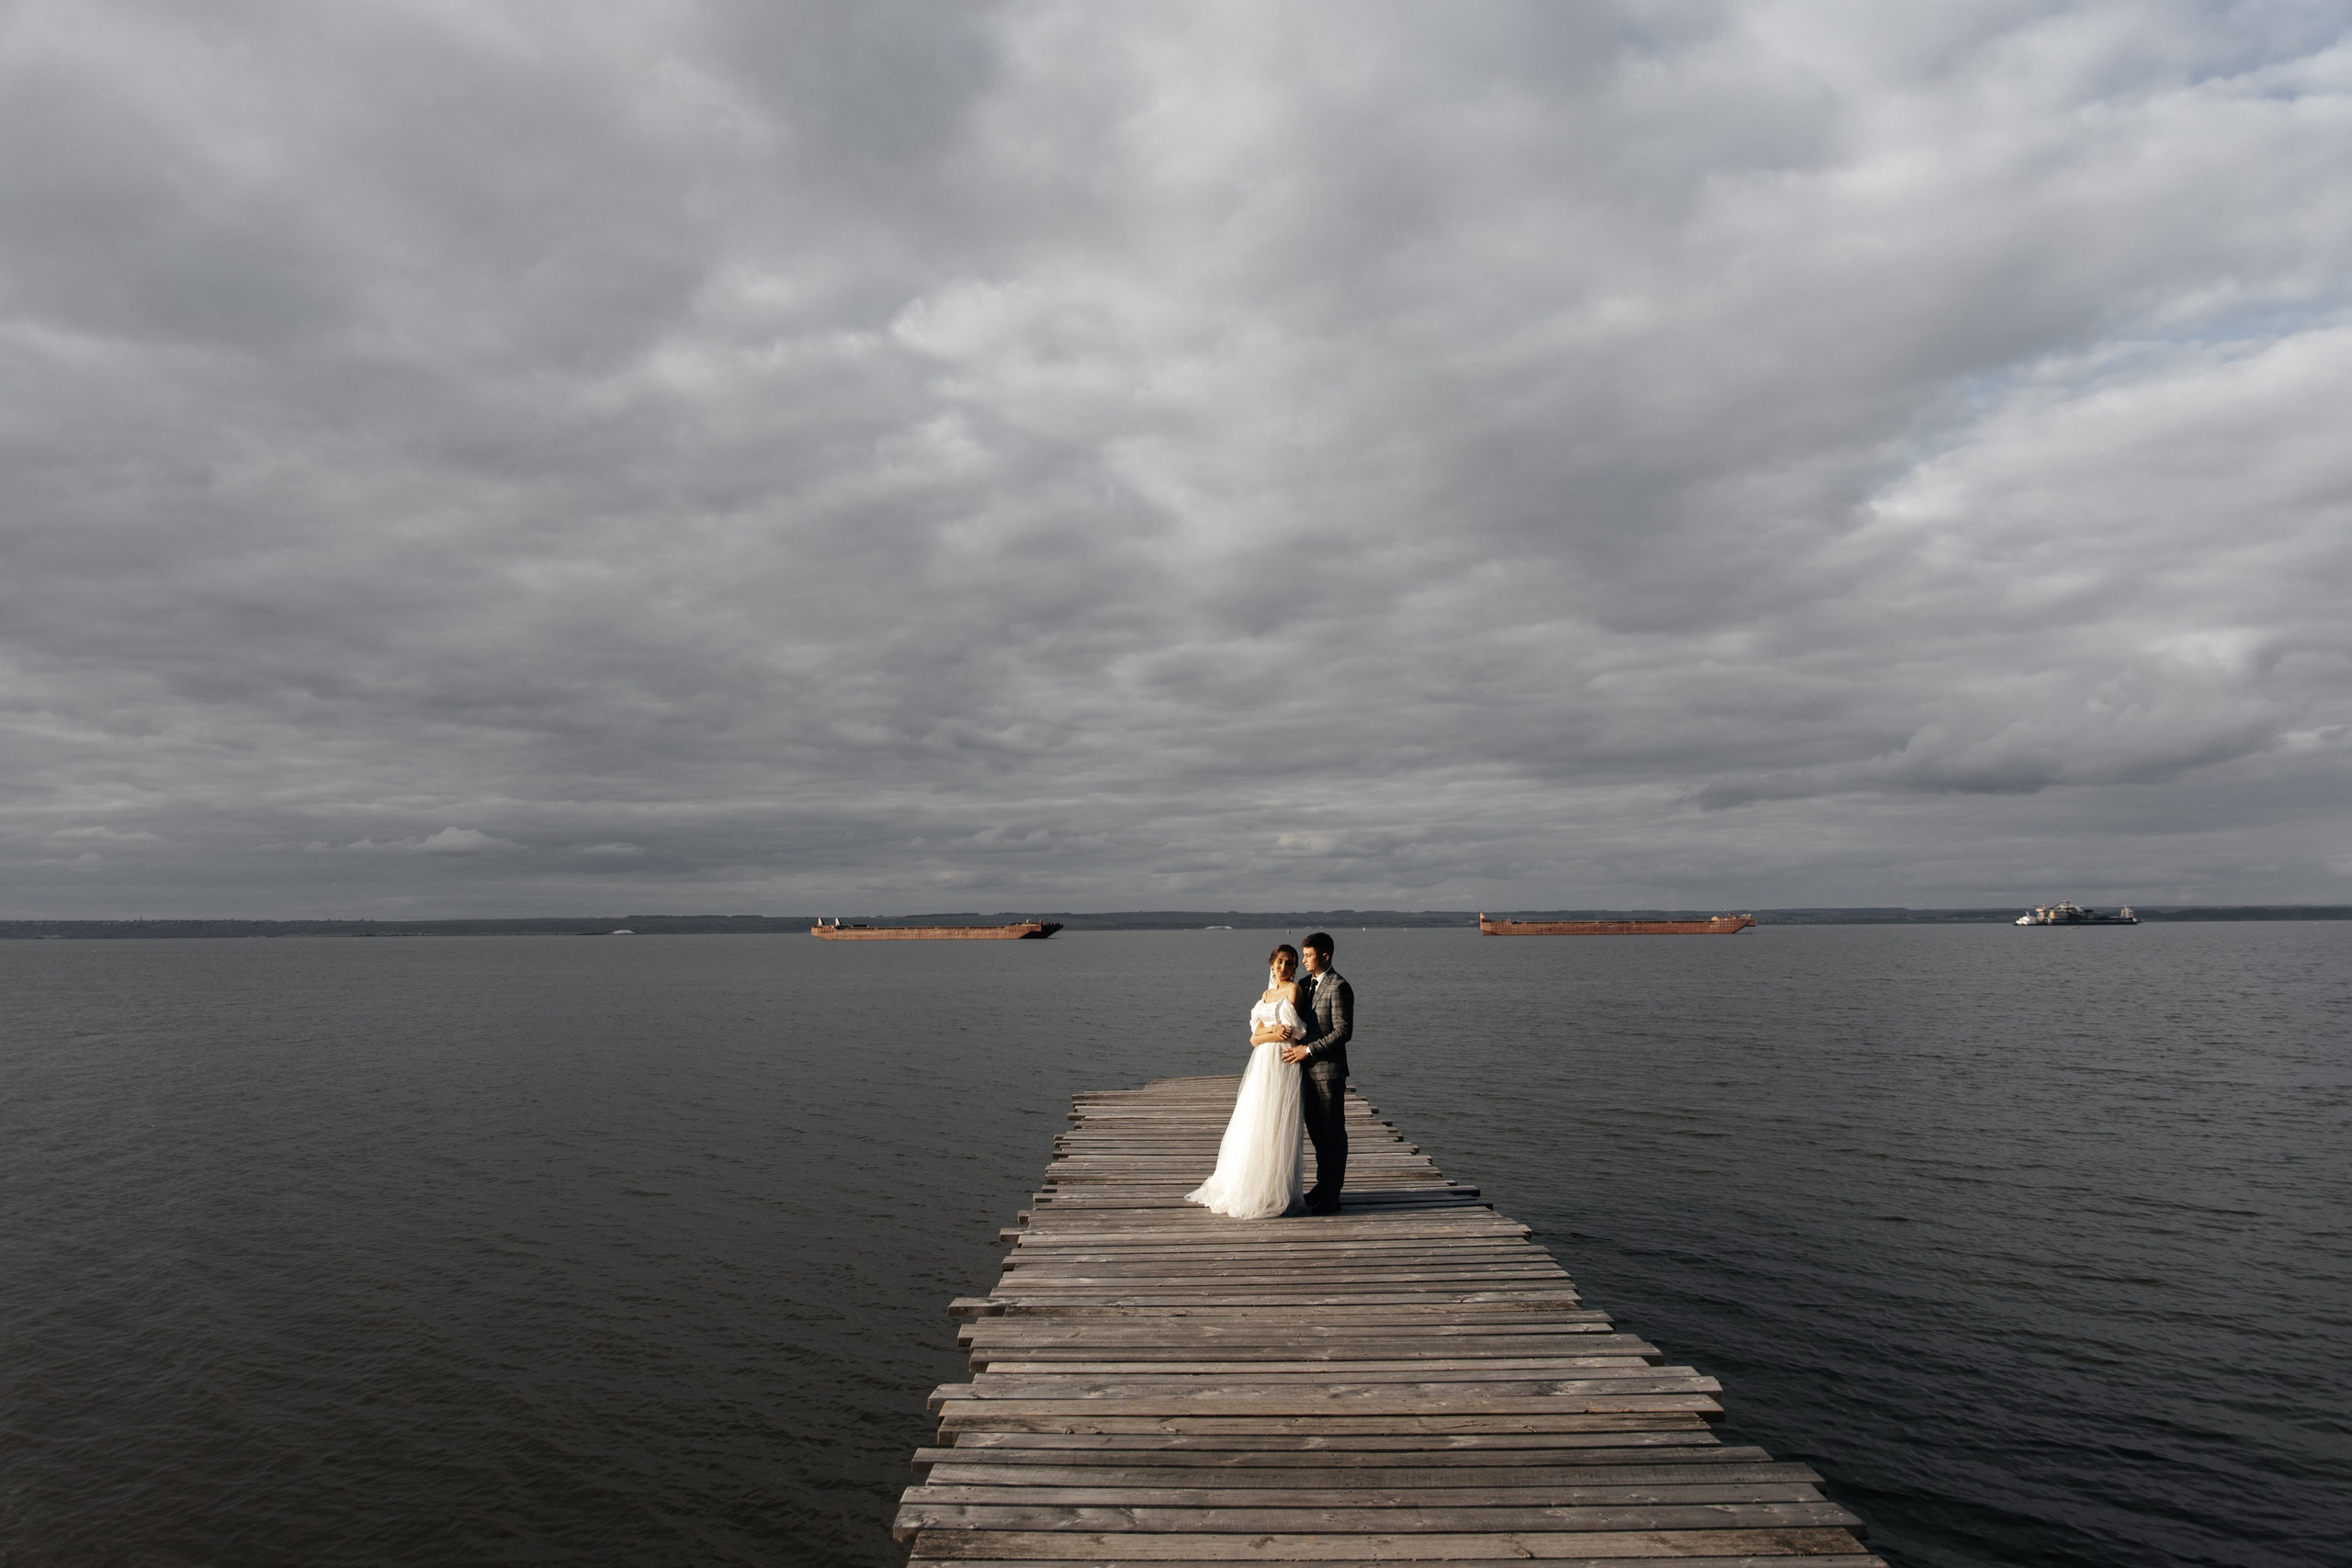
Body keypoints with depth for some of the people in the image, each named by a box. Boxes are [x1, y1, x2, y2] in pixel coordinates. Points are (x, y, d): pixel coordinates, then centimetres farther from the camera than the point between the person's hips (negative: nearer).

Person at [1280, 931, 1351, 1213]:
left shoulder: (1339, 988, -14)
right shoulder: (1306, 984, 12)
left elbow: (1344, 1031, -19)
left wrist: (1309, 1049, -19)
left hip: (1329, 1070, -8)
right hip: (1309, 1069, 8)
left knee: (1333, 1133, 2)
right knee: (1315, 1130, 15)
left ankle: (1332, 1196, 8)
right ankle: (1323, 1184, 27)